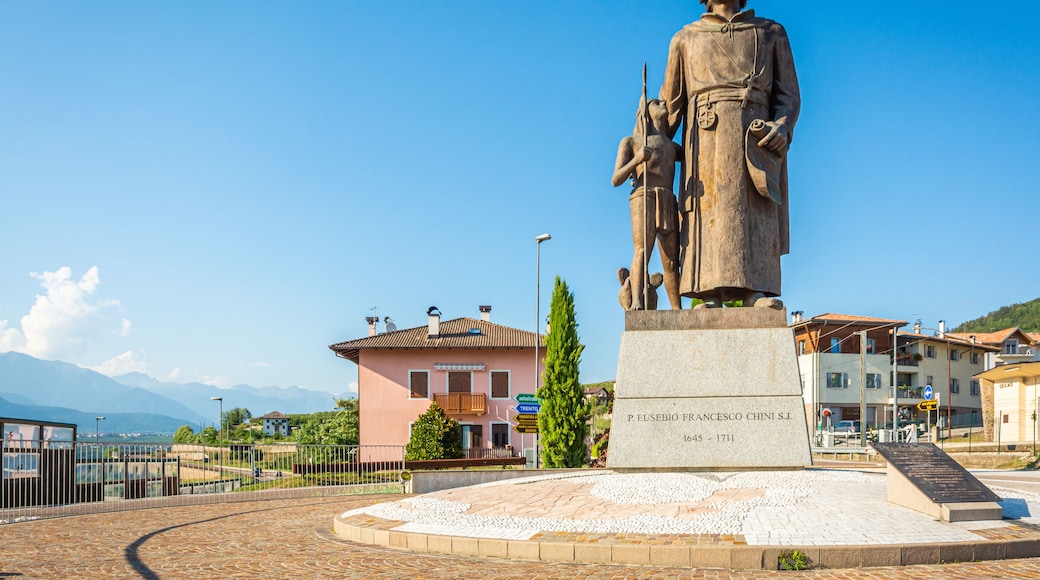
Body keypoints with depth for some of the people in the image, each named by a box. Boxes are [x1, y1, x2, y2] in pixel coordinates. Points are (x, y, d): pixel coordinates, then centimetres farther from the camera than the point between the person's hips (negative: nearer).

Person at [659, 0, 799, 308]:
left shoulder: (772, 34, 20)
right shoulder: (685, 38, 20)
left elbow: (789, 96, 13)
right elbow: (670, 103, 17)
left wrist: (782, 128, -8)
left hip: (754, 135, 0)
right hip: (706, 135, 0)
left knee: (757, 213, -14)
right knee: (708, 211, -13)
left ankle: (756, 293, -23)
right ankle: (710, 297, -19)